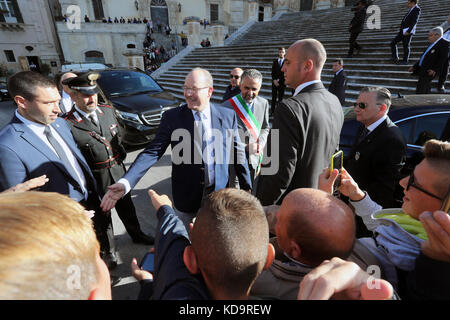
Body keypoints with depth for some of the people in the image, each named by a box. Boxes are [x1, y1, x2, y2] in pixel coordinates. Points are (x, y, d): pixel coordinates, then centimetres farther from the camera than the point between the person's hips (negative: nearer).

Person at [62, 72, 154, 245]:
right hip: (95, 179, -5)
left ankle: (137, 235, 49)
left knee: (127, 207, 24)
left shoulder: (108, 110, -2)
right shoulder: (68, 125, -21)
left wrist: (120, 153, 4)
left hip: (118, 171, 5)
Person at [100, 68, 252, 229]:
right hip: (187, 195, 0)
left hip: (219, 192, 1)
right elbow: (153, 151, -14)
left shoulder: (228, 115, -6)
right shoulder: (172, 117, -10)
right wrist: (125, 183, -26)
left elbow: (238, 152, -1)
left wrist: (247, 186, 3)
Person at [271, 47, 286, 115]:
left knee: (280, 98, 0)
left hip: (282, 83, -2)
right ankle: (272, 111, 8)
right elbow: (272, 72, 7)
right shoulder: (275, 61, 11)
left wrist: (279, 80, -11)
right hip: (274, 82, 2)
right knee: (273, 97, 3)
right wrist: (274, 80, -8)